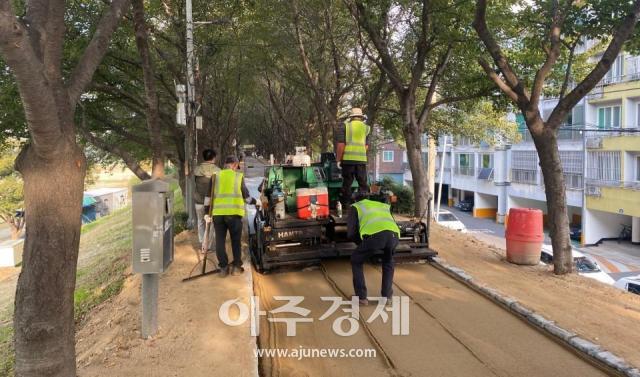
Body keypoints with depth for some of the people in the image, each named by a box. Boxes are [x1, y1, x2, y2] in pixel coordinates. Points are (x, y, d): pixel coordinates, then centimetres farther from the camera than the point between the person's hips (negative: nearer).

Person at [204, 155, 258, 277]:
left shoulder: (216, 176, 11)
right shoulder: (238, 176, 6)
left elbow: (209, 195, 9)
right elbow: (245, 195, 10)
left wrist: (207, 212, 12)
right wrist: (255, 202, 27)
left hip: (217, 213, 2)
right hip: (234, 212, -2)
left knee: (220, 241, 10)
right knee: (236, 240, 11)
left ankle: (223, 268, 10)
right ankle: (236, 267, 13)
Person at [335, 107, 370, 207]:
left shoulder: (344, 126, 4)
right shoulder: (366, 128, 10)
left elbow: (340, 144, -4)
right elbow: (366, 146, 11)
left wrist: (338, 159, 2)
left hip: (348, 158, -1)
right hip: (361, 159, 1)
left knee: (347, 183, 6)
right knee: (363, 183, 9)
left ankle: (346, 205, 9)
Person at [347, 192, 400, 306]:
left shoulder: (355, 207, 31)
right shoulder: (383, 206, 43)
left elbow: (351, 233, 19)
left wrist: (361, 243, 38)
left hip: (374, 234, -4)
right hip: (393, 234, 4)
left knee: (356, 261, 24)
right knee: (388, 261, 36)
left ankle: (361, 297, 20)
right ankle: (387, 295, 30)